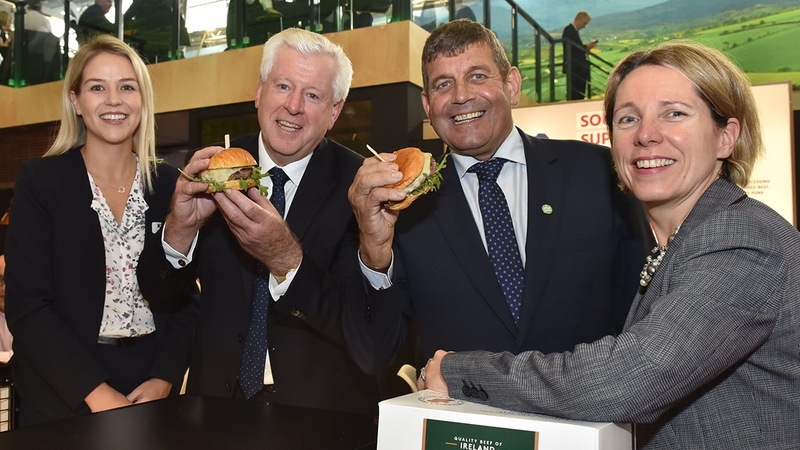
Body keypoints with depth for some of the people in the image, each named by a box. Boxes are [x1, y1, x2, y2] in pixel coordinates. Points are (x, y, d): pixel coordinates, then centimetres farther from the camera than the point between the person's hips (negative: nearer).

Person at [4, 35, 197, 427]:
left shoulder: (168, 184, 0)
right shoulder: (40, 181, -6)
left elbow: (186, 295, 1)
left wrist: (164, 380, -12)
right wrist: (97, 392, -18)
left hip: (152, 384, 2)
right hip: (62, 395, -2)